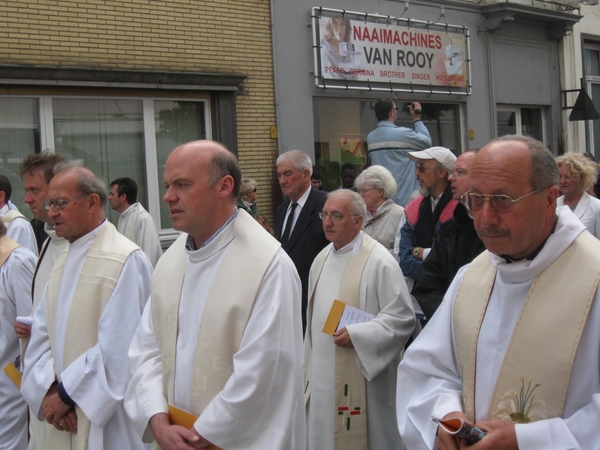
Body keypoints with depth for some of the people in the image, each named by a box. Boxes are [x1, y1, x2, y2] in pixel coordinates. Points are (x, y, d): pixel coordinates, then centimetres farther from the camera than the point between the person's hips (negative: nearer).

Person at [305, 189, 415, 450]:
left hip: (360, 378, -7)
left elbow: (403, 318, -14)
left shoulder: (379, 261, -13)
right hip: (321, 374, 7)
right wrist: (308, 364, 18)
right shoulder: (322, 259, 10)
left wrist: (357, 335, -21)